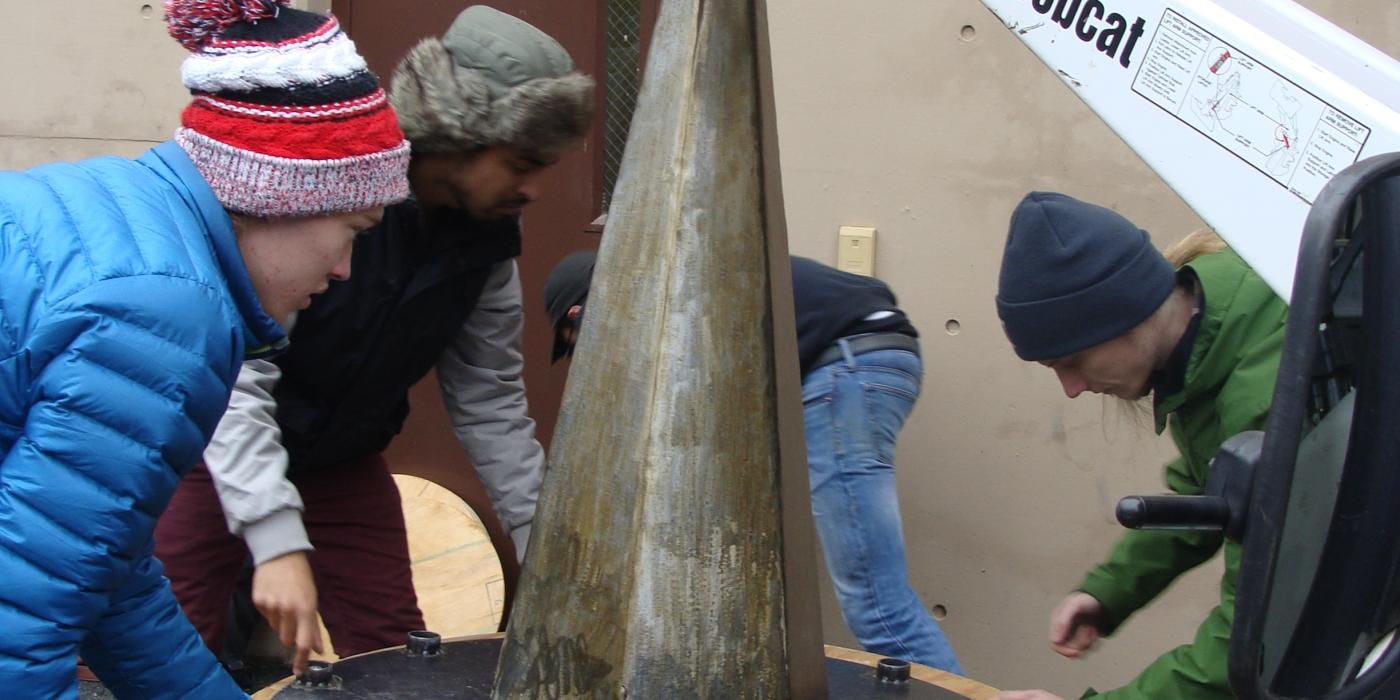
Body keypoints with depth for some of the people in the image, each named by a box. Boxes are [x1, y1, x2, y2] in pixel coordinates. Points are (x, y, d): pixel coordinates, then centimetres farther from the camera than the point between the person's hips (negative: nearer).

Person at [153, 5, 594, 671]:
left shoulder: (484, 240, -8)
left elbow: (490, 402, 0)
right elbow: (232, 375, -33)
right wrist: (278, 542, -39)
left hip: (344, 461, 6)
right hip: (217, 451, -5)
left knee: (398, 659, 7)